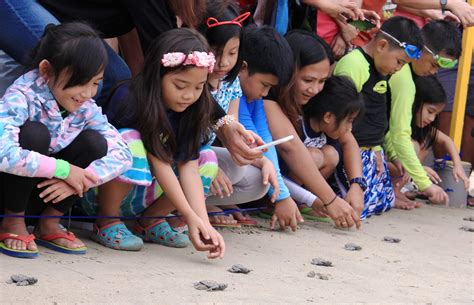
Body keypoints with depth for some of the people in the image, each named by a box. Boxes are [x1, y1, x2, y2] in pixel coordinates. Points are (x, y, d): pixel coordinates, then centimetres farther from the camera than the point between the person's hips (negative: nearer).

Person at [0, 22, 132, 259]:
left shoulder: (86, 109, -7)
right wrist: (65, 170, -34)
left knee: (95, 143, -13)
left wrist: (80, 179, -27)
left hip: (47, 192, 5)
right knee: (34, 133, -30)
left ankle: (48, 224, -1)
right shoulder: (22, 98, -25)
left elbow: (122, 153, -11)